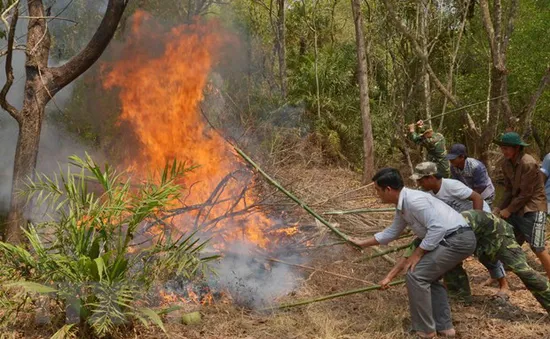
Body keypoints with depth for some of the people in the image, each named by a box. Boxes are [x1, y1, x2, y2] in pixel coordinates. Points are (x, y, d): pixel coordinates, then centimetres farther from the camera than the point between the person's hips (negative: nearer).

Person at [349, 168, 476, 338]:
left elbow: (437, 228, -24)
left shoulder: (414, 200, -20)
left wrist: (417, 253, -15)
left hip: (457, 240, -10)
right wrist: (363, 243, 35)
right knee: (428, 276, 22)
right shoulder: (402, 205, 13)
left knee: (416, 275, -10)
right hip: (458, 239, 10)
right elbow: (391, 232, 28)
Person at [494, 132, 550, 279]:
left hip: (533, 209, -8)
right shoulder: (506, 163, 3)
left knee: (537, 248, -7)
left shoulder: (528, 164, -21)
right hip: (516, 208, 8)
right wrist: (499, 209, -2)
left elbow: (525, 193, -19)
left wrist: (509, 210, -13)